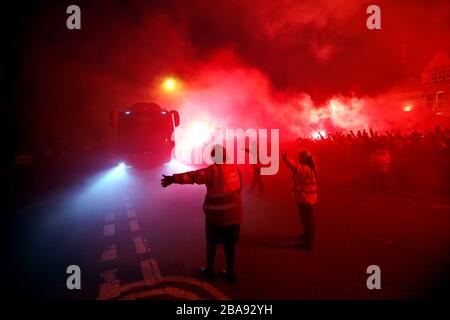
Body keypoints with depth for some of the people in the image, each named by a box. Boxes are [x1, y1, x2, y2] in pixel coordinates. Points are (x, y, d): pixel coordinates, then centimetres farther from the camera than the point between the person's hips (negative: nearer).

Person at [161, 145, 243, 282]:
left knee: (211, 243, 16)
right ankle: (230, 273, 24)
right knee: (229, 244, 16)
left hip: (216, 214, -5)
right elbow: (239, 186, 12)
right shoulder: (235, 168, 0)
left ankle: (209, 270, 30)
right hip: (234, 213, 5)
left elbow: (194, 176, -32)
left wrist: (173, 179, -40)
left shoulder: (212, 170, -18)